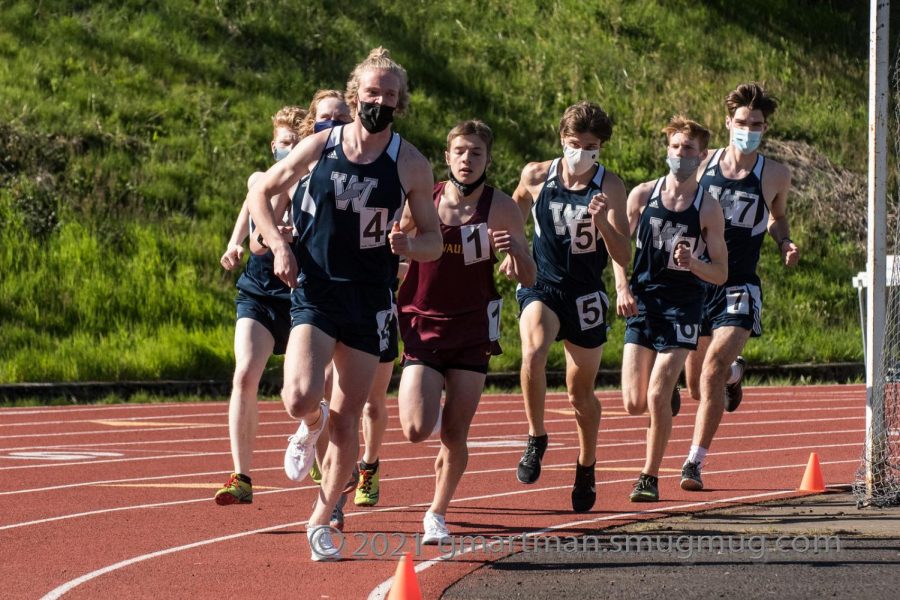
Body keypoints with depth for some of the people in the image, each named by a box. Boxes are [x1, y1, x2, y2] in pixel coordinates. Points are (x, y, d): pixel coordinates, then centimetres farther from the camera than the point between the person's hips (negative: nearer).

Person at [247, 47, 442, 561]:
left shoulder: (412, 165, -3)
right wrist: (278, 246, -4)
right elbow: (261, 193, 11)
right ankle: (311, 426, 17)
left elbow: (435, 240, 4)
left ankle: (322, 520, 20)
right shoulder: (319, 147, -1)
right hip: (315, 292, -1)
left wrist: (408, 245, -19)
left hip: (369, 302, 1)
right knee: (301, 398, -21)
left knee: (347, 419, 4)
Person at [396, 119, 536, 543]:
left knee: (455, 435, -1)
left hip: (472, 332, 0)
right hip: (422, 328, 0)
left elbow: (527, 279, -3)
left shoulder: (501, 209, -4)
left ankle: (437, 514, 20)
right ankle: (426, 400, 22)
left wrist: (516, 250, -23)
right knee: (417, 431, -14)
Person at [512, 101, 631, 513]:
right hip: (540, 286, 0)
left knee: (581, 391, 11)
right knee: (533, 353, -31)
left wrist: (602, 222, -31)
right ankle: (536, 439, -13)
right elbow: (515, 213, 18)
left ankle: (586, 468, 34)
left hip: (585, 295, 0)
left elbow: (623, 257, -15)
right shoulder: (536, 176, -5)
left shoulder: (610, 188, -10)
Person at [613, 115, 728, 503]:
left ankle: (650, 477, 3)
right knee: (634, 403, -3)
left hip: (682, 306, -2)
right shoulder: (643, 195, 3)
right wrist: (622, 288, -4)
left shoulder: (708, 208, -2)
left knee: (657, 397, -13)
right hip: (642, 302, 2)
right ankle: (665, 401, 33)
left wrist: (692, 263, -20)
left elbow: (720, 273, 0)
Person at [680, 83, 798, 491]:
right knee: (697, 387, 11)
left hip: (739, 288, -2)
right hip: (696, 284, 2)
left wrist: (785, 244, -1)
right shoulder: (703, 166, 1)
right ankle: (733, 371, 49)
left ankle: (695, 462, -15)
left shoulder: (775, 176, 0)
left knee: (712, 370, -22)